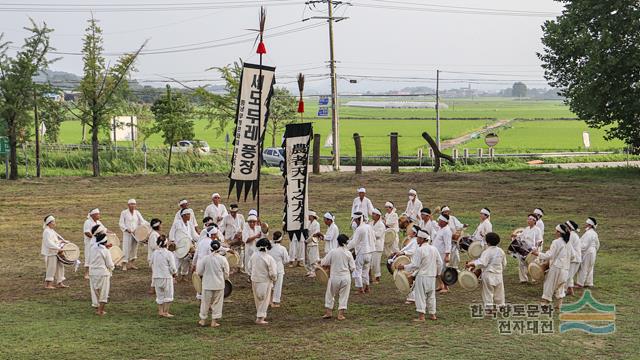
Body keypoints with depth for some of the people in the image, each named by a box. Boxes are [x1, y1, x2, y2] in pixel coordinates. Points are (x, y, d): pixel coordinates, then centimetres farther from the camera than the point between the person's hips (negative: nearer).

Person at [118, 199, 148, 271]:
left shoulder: (137, 213, 9)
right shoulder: (124, 213, -2)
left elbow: (142, 221, 4)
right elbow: (121, 223, -4)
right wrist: (127, 229, -18)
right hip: (127, 233, -5)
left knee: (134, 248, 9)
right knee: (126, 248, -7)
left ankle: (131, 263, 19)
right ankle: (124, 265, -4)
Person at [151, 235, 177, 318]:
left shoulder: (154, 253, 0)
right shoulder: (169, 254, -14)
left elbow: (152, 266, 8)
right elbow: (172, 268, -12)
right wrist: (174, 274, 8)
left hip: (156, 277, 5)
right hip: (166, 277, -4)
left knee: (160, 295, 16)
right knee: (168, 295, 8)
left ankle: (160, 311, 19)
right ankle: (166, 312, 8)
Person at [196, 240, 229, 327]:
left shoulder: (205, 258, -10)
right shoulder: (223, 259, -8)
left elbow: (199, 272, -3)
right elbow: (226, 275, -1)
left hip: (207, 284, 0)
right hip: (219, 285, 0)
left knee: (205, 302, 13)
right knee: (217, 303, 10)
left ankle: (203, 320, 21)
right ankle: (214, 321, 11)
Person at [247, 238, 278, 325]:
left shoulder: (254, 256, -8)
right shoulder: (269, 258, -21)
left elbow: (249, 268, 2)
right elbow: (273, 273, -17)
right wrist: (274, 279, 4)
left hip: (254, 281, 4)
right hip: (265, 281, -4)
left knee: (258, 299, 21)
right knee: (264, 300, 9)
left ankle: (259, 314, 34)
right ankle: (260, 318, 11)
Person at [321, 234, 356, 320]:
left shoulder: (332, 252, -9)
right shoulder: (348, 253, -7)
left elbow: (323, 263, -5)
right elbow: (353, 268, -4)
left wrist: (330, 266, 14)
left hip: (334, 277, 0)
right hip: (345, 277, 0)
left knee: (330, 294, 17)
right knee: (344, 296, 10)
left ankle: (328, 312, 19)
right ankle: (340, 314, 8)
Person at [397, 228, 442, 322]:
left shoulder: (420, 250, -15)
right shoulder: (434, 249, 6)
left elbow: (415, 265, -17)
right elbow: (439, 263, 10)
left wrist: (404, 267, -8)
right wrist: (438, 272, 24)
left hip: (422, 276, -7)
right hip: (432, 276, 7)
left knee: (421, 296, -3)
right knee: (431, 296, 16)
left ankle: (421, 316, -7)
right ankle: (432, 314, 20)